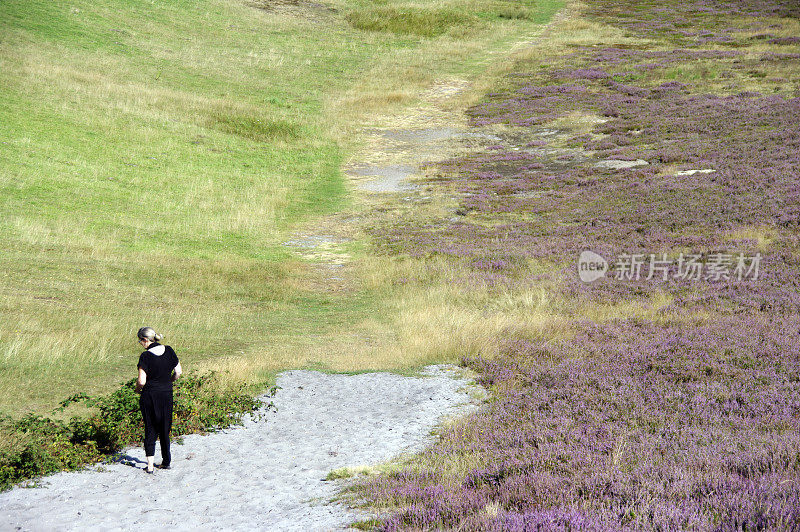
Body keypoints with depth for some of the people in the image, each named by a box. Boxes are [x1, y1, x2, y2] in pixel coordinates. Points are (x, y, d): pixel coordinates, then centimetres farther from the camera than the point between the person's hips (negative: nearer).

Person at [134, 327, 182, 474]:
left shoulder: (145, 356, -17)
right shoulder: (169, 350, -2)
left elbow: (142, 381, -19)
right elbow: (178, 372, 4)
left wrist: (138, 389, 2)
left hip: (150, 395, -4)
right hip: (167, 394, 4)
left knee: (150, 429, 6)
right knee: (164, 428, 17)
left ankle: (150, 465, 2)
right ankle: (166, 461, 25)